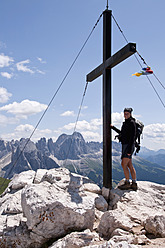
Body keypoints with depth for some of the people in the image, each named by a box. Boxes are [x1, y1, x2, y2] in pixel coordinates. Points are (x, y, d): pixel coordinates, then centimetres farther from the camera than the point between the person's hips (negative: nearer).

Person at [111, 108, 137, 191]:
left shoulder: (131, 123, -12)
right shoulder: (126, 123, 16)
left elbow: (132, 136, -18)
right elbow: (122, 133, 31)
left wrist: (129, 149, -23)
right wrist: (113, 128, 30)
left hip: (128, 146, -9)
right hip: (125, 146, 9)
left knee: (124, 164, -9)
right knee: (130, 166, 9)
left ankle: (127, 183, -1)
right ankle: (134, 184, 12)